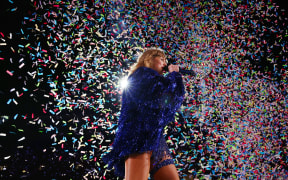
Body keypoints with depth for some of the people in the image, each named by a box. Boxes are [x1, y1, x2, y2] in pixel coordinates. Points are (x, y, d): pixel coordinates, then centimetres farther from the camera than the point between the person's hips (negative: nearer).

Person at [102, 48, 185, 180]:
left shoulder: (152, 84, 31)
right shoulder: (142, 74, 4)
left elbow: (175, 102, 26)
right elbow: (169, 89, -10)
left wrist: (174, 76, 22)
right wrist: (174, 73, 11)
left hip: (154, 139, 10)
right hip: (138, 137, -10)